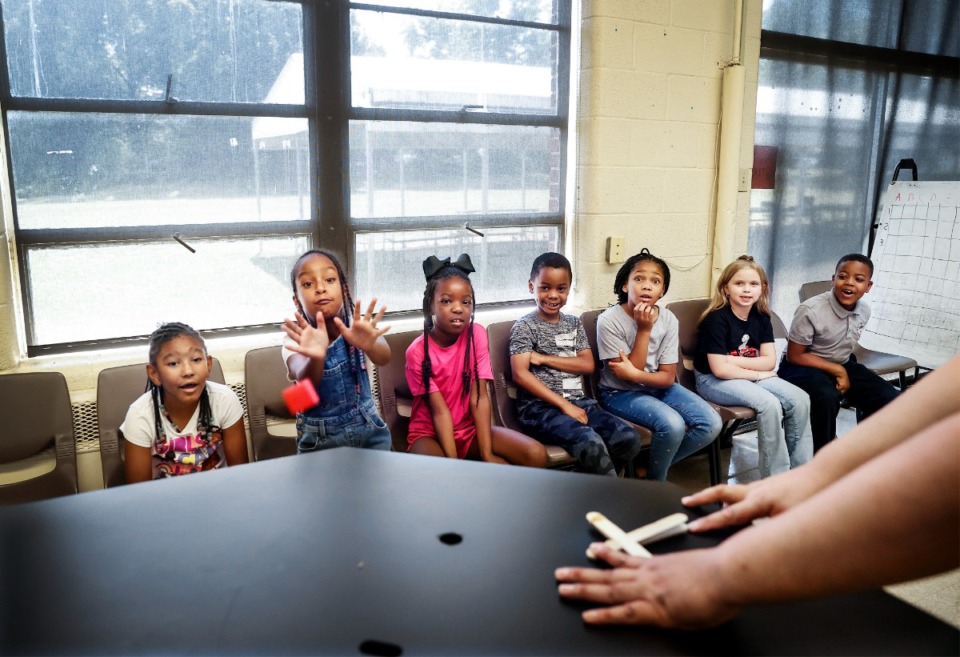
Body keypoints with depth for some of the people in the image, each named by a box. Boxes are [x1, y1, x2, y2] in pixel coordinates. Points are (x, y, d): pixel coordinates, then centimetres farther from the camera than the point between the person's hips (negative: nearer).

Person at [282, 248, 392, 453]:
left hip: (369, 430, 1)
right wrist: (316, 358, -58)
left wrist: (370, 345, -57)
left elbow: (384, 358, -33)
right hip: (320, 441, -1)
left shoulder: (356, 325, -13)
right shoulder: (297, 340, -15)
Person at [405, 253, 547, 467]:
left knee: (536, 455, -17)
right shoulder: (418, 351, -16)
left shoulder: (477, 334, -8)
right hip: (430, 433, -4)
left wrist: (487, 455, -20)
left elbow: (479, 398, -13)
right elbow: (440, 411, -19)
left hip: (470, 428, 4)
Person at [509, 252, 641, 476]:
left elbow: (588, 365, 6)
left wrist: (544, 359, -6)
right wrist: (564, 404, -16)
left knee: (628, 439, -18)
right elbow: (520, 375, -12)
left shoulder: (574, 323, 16)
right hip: (540, 406, -5)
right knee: (591, 443, -32)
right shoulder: (524, 326, -1)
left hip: (579, 401, 6)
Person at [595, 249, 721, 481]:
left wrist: (635, 374, -26)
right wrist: (644, 330, -24)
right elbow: (624, 378, -19)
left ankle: (654, 467, 6)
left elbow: (668, 377, -6)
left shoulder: (668, 319, -7)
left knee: (711, 424, -12)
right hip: (620, 393, -5)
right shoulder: (609, 320, -19)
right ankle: (655, 482, -1)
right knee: (673, 424, -29)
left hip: (658, 387, 5)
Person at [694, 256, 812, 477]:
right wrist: (757, 373, -11)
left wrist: (731, 359, -16)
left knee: (800, 399, -11)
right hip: (713, 380, -7)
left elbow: (770, 361, -4)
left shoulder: (761, 318, 2)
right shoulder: (717, 319, -17)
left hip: (751, 377, 7)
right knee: (769, 403, -28)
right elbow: (720, 369, -22)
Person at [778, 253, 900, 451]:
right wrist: (838, 371, -19)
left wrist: (844, 372, -1)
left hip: (841, 365, 7)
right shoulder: (811, 310, -24)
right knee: (827, 397, -38)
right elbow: (794, 356, -18)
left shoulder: (864, 311, -3)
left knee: (890, 399, -9)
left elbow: (845, 346, 14)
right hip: (802, 367, -7)